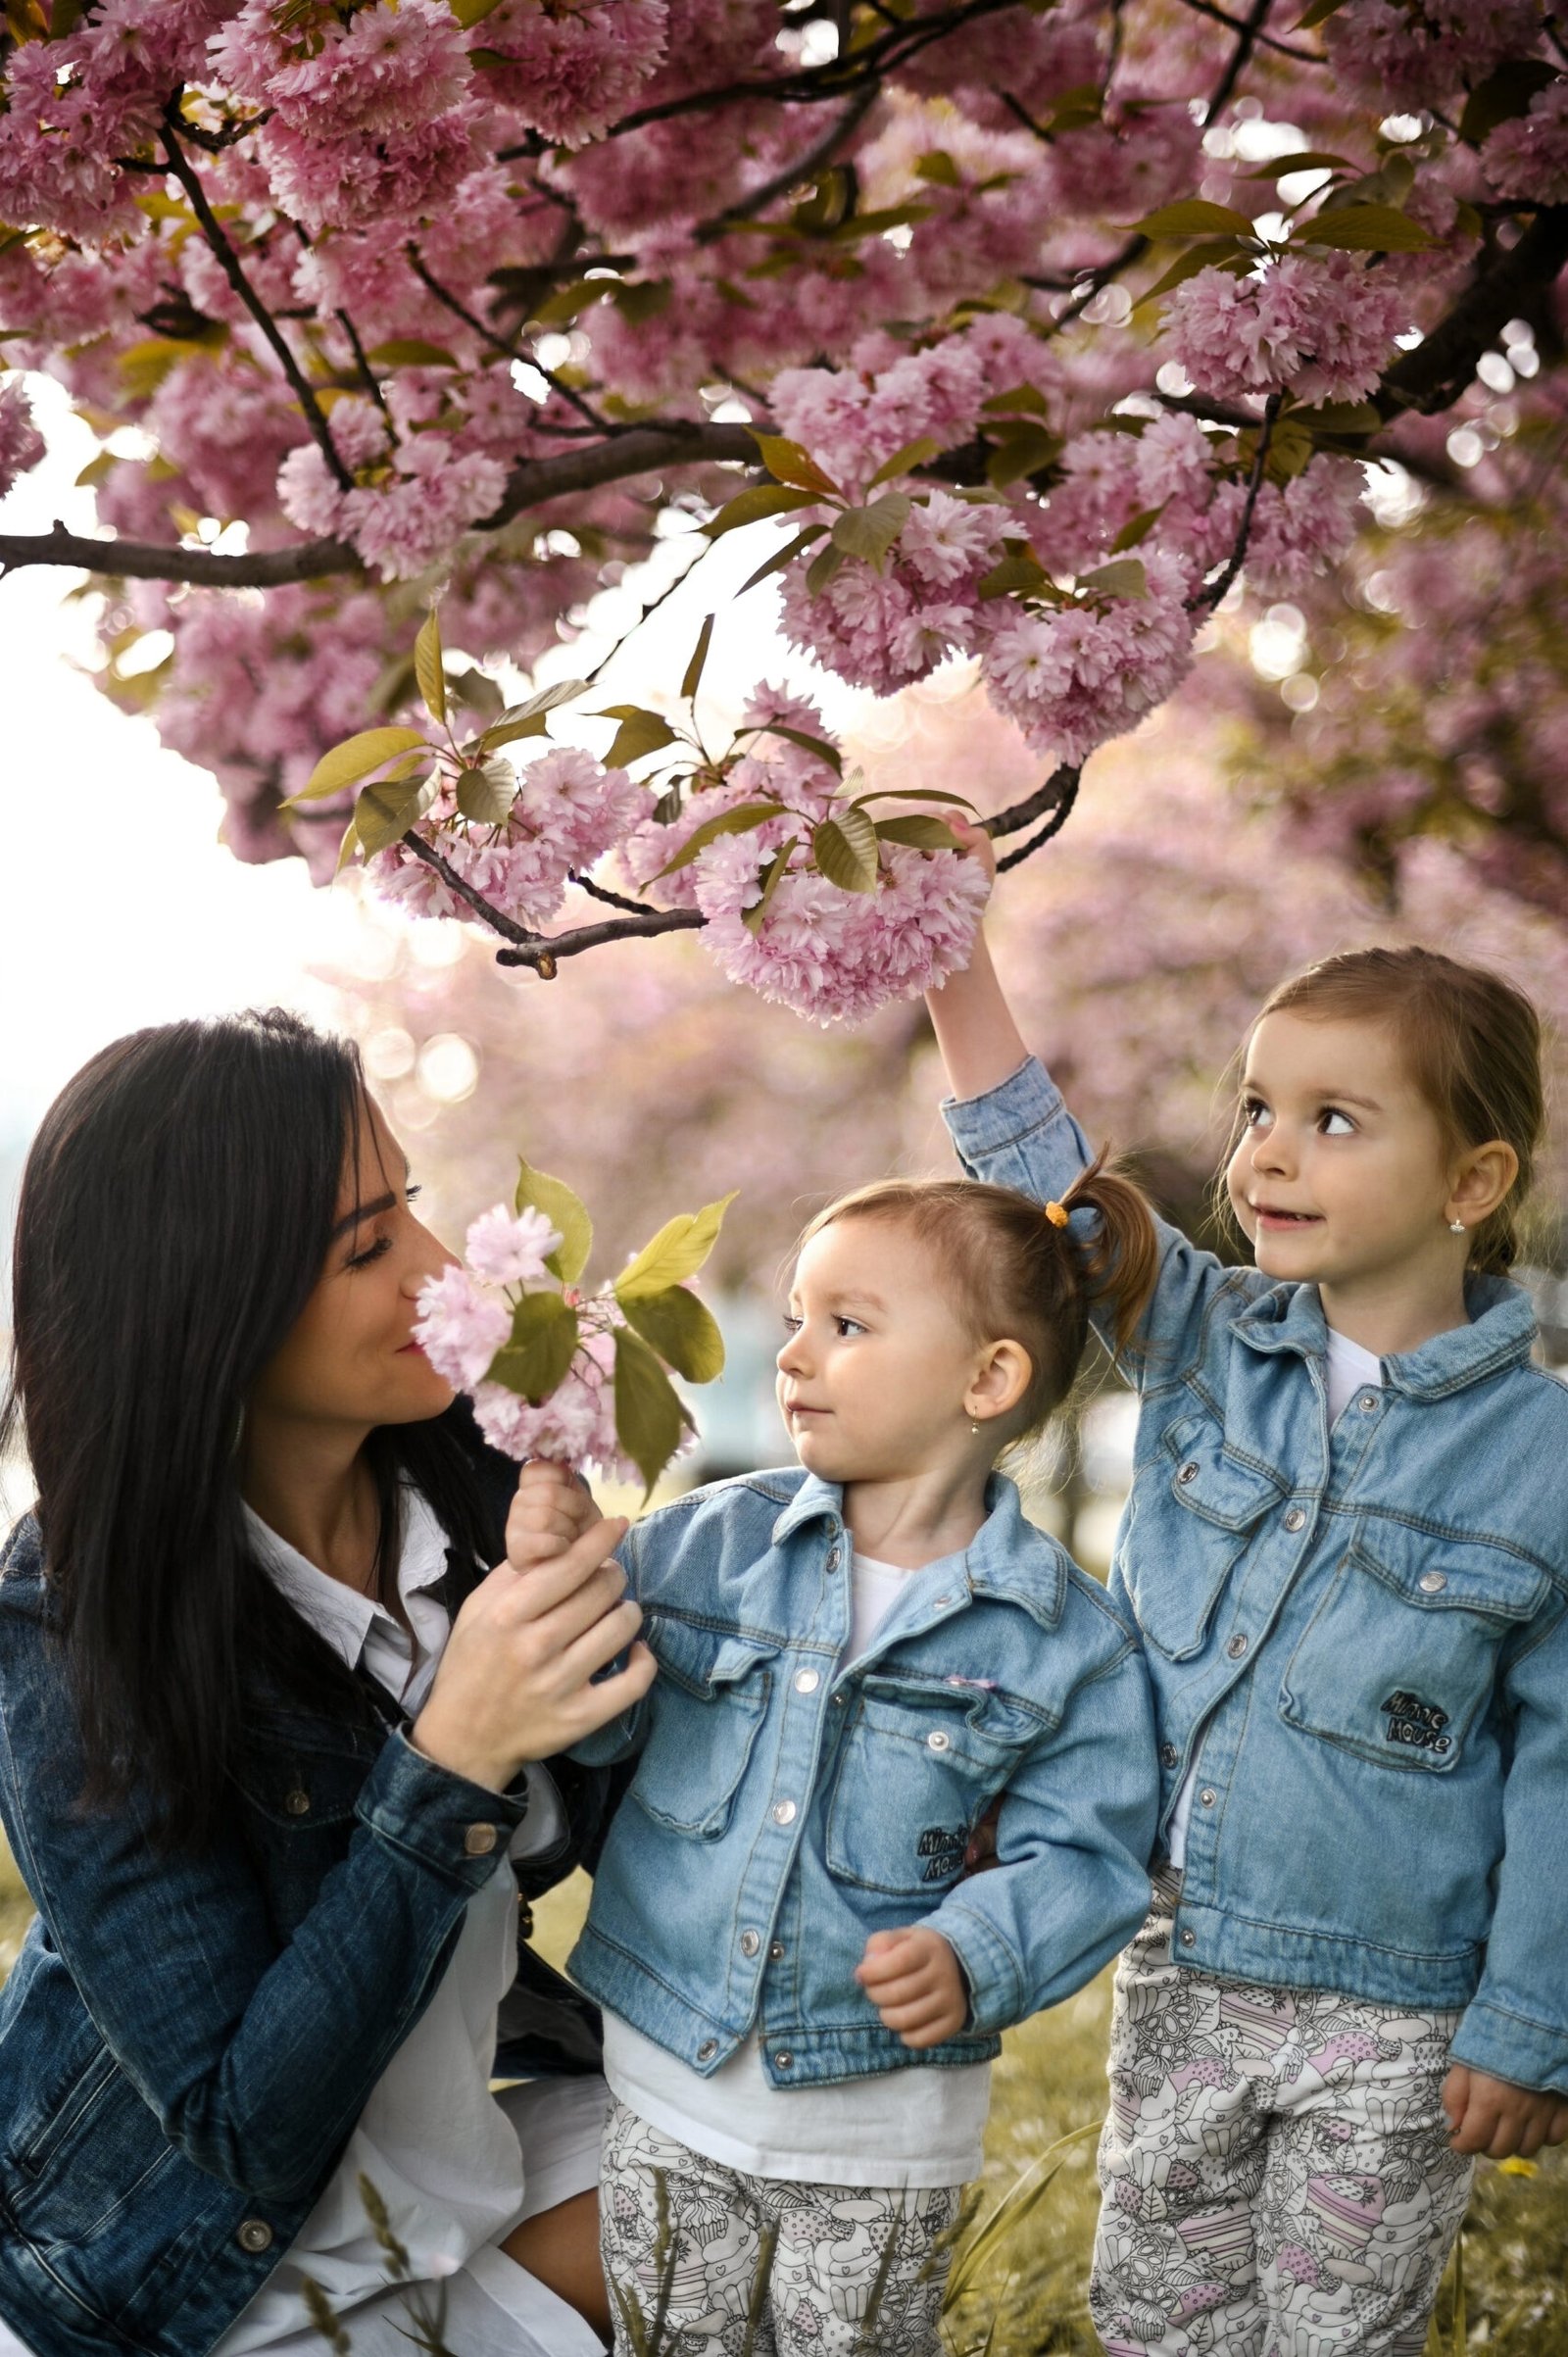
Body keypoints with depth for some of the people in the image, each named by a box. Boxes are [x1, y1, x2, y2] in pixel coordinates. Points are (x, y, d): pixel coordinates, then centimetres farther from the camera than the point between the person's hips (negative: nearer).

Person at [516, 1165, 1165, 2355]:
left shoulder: (1066, 1636, -8)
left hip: (882, 2129, -2)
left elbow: (1082, 1857, -8)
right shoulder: (707, 1540, -4)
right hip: (671, 2090, 2)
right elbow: (592, 1722, -6)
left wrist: (973, 1958, -25)